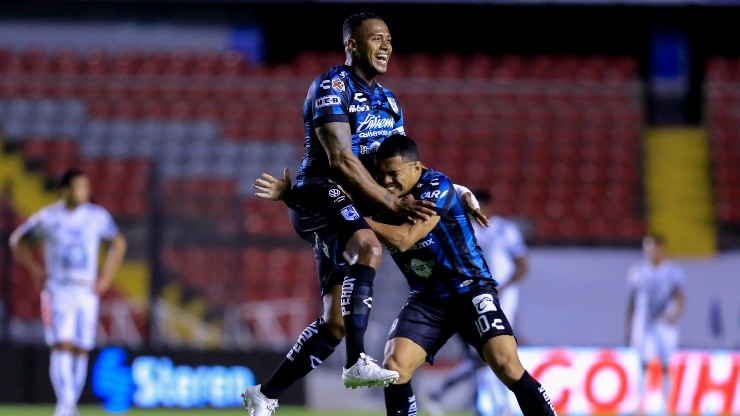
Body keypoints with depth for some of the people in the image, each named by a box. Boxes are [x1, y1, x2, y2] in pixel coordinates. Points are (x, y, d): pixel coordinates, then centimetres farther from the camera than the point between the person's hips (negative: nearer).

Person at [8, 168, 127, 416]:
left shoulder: (98, 216, 4)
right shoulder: (47, 218, -2)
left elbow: (118, 244, 19)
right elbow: (18, 241, 13)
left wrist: (106, 278, 9)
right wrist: (36, 270, 4)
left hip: (87, 293, 3)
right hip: (57, 291, -3)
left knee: (81, 351, 3)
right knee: (62, 346, -17)